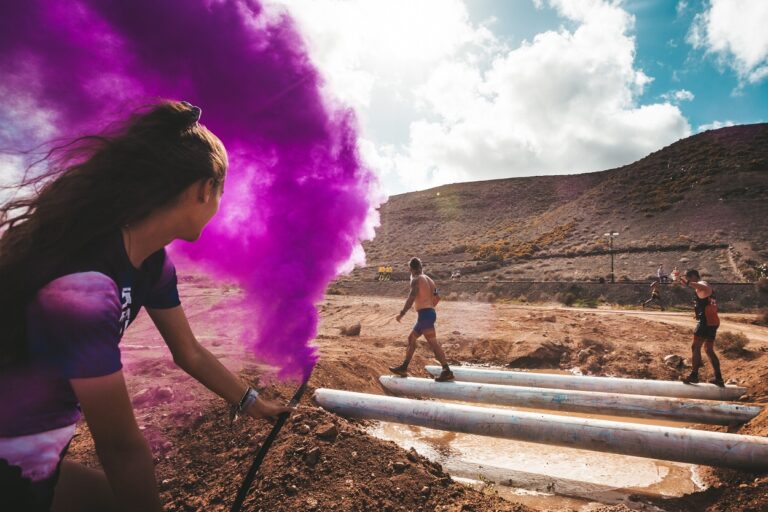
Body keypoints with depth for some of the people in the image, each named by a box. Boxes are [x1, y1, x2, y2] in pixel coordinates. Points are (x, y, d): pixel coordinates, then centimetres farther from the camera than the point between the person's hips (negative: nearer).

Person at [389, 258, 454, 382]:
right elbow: (437, 297, 24)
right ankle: (403, 368, 23)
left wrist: (402, 314, -13)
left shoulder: (416, 280, -7)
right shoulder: (429, 280, 18)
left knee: (433, 342, -15)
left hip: (424, 314, -9)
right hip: (430, 313, 9)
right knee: (411, 338, 17)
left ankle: (447, 371, -21)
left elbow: (411, 298, -17)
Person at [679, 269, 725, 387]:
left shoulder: (702, 284, -9)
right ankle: (718, 378, 16)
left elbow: (706, 289, -35)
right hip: (713, 322, 10)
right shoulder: (702, 286, 21)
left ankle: (694, 375, -7)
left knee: (695, 347, -6)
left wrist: (688, 283, -40)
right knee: (709, 349, 15)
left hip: (706, 321, -10)